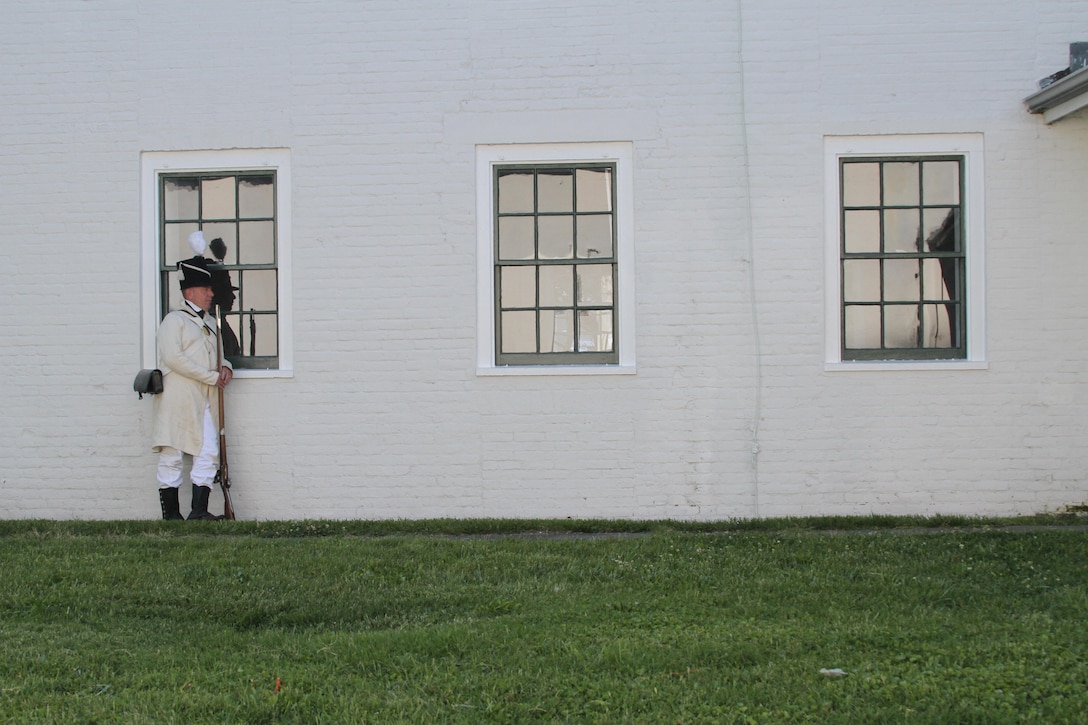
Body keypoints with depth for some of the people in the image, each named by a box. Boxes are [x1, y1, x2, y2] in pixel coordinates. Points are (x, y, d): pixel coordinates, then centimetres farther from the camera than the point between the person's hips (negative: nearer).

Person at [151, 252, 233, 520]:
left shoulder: (210, 323, 22)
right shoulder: (174, 320, -1)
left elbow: (218, 354, 32)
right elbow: (173, 358, -13)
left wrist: (225, 368, 6)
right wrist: (211, 377, -13)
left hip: (204, 402, 7)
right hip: (176, 400, -7)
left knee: (209, 453, -3)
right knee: (171, 455, -3)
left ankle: (199, 511, -2)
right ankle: (171, 514, 1)